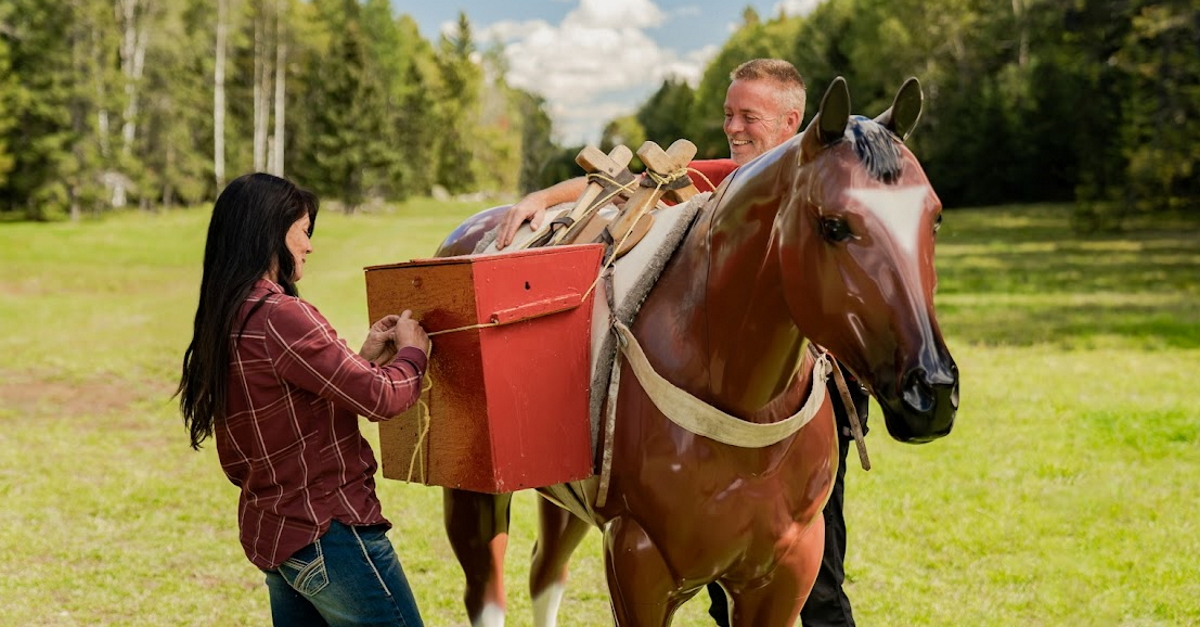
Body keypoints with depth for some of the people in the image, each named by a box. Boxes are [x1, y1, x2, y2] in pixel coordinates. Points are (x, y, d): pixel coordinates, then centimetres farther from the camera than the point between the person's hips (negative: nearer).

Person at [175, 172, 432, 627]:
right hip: (327, 531, -9)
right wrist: (413, 352, 2)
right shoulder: (280, 317, -20)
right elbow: (381, 400, -18)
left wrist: (365, 357, 14)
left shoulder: (225, 321, 8)